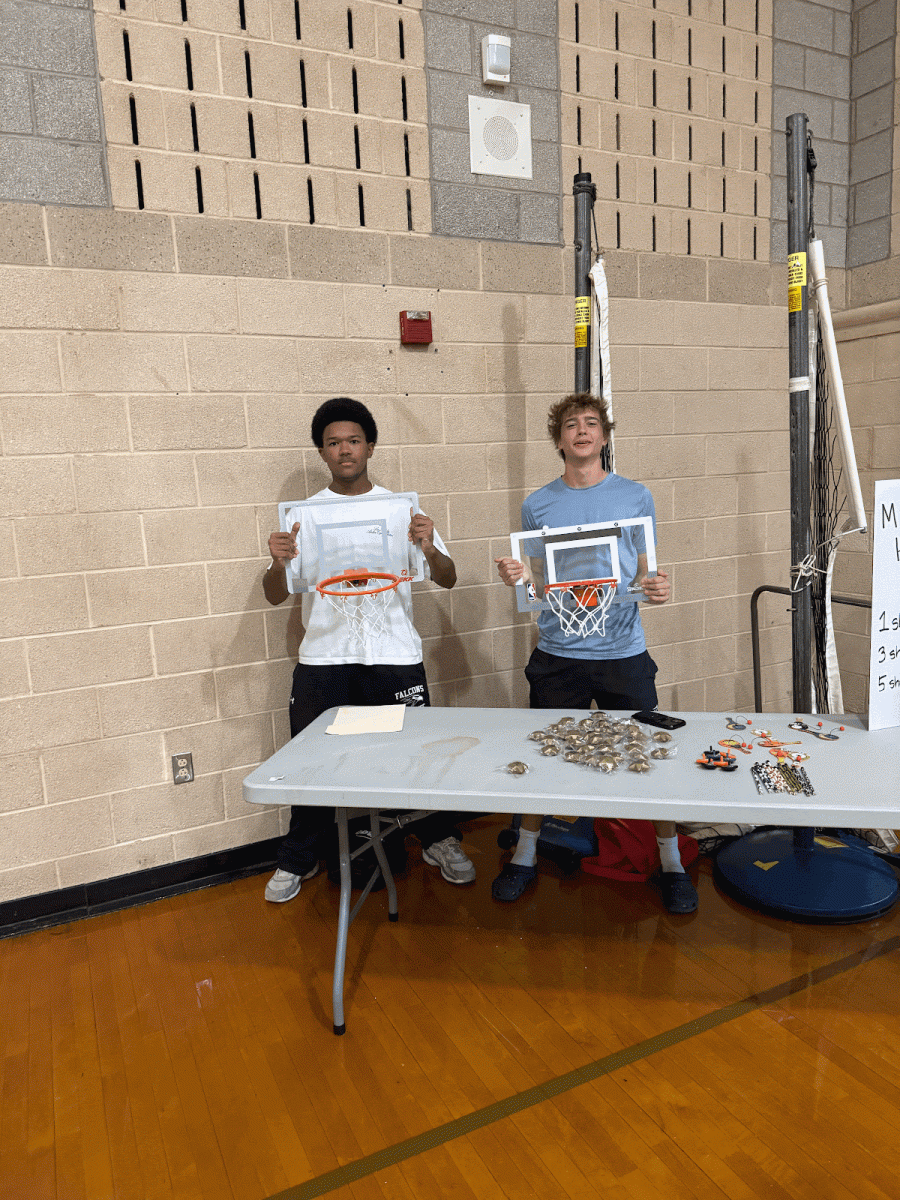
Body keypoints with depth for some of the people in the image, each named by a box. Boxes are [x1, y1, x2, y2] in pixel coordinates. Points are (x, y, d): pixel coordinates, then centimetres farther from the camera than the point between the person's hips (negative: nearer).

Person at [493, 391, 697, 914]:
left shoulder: (635, 497, 2)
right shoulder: (538, 505, 5)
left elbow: (646, 575, 5)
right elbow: (536, 580, 9)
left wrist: (659, 589, -17)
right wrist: (519, 576, -13)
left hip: (624, 652, -1)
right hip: (557, 653, 1)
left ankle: (671, 862, 25)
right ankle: (526, 856, 28)